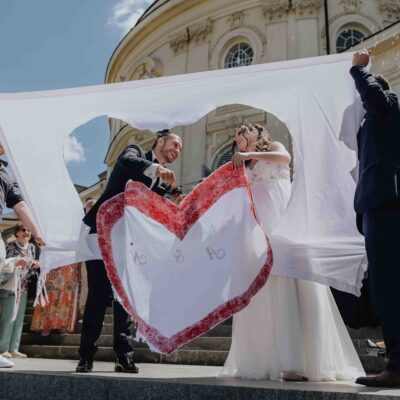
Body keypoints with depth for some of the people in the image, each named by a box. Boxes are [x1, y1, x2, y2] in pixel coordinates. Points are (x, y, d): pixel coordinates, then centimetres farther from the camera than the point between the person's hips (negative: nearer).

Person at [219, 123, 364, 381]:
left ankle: (302, 361, -15)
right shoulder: (244, 166, 29)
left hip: (282, 217, -5)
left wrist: (250, 154, -8)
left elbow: (285, 158, -7)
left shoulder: (273, 146, 18)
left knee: (288, 282, -13)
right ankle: (264, 360, -7)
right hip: (259, 225, 5)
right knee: (262, 288, -6)